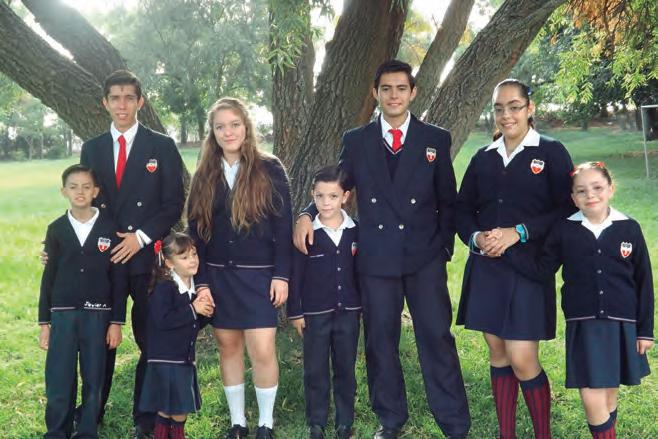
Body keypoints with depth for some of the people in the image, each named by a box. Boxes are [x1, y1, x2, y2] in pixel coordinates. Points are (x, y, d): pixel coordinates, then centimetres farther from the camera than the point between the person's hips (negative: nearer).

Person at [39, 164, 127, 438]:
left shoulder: (110, 228, 0)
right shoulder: (56, 229, 4)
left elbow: (118, 278, 1)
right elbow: (49, 277, 7)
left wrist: (116, 322, -2)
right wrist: (44, 323, 5)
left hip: (98, 315, -1)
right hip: (62, 314, 1)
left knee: (93, 381, 5)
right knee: (58, 382, 2)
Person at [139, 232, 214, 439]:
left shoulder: (195, 288, 8)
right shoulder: (163, 288, -15)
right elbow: (162, 320, -27)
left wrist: (206, 312, -5)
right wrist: (192, 310, -21)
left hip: (185, 358, 7)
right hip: (165, 359, -7)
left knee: (183, 406, 15)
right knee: (167, 408, 1)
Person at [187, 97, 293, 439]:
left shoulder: (269, 169, -2)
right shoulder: (204, 176, 7)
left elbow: (283, 225, -4)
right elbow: (196, 231, 7)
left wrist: (281, 275, -10)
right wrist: (200, 280, 1)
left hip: (259, 274, -3)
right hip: (218, 275, 3)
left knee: (262, 350, -7)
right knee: (228, 347, 8)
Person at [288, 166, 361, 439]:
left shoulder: (356, 231, -1)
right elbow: (296, 275, -4)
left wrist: (365, 305, 7)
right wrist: (295, 312, -4)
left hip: (348, 311, 2)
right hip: (315, 312, -1)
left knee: (345, 368, 11)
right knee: (315, 370, 8)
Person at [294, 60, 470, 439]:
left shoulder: (436, 139, 4)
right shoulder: (356, 141, 6)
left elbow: (448, 201, 7)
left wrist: (445, 248, 0)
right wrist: (308, 214, -7)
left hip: (425, 257, -1)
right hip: (376, 258, 1)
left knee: (437, 337, 0)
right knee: (380, 339, 9)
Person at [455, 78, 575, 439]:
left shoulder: (551, 152, -1)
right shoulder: (483, 158, 11)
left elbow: (568, 209, -7)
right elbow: (463, 209, 13)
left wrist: (519, 232, -17)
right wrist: (475, 237, -8)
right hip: (486, 269, 4)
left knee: (522, 361, -7)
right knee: (498, 355, 10)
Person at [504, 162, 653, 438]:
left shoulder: (629, 229, -2)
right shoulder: (564, 231, -1)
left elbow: (643, 283, 4)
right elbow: (541, 271, -1)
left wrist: (645, 330, 5)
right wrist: (505, 249, -12)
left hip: (621, 326, 1)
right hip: (583, 325, -1)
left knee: (609, 397, 11)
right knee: (591, 398, -7)